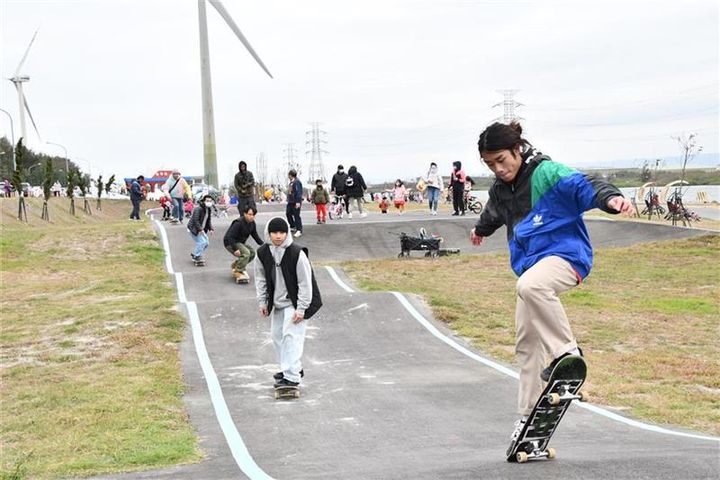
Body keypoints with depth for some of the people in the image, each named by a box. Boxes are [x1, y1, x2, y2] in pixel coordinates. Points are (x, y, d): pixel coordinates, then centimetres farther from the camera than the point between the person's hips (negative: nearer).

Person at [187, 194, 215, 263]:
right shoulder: (198, 208, -22)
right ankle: (196, 257, -4)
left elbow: (209, 220, 12)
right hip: (194, 229, -9)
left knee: (206, 243, 10)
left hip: (201, 229, 9)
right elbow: (195, 220, -25)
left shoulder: (209, 209, 6)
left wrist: (210, 229, -2)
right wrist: (200, 229, -30)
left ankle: (194, 254, 24)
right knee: (201, 242, -17)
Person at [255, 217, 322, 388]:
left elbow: (305, 282, -19)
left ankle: (292, 376, -14)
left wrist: (301, 308, -19)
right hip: (277, 303, 7)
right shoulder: (263, 253, -5)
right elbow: (260, 278, 9)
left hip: (294, 302, -7)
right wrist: (262, 301, 5)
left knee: (291, 335, -16)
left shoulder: (297, 253, -22)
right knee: (277, 335, 15)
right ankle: (290, 368, 33)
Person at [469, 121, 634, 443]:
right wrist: (480, 230, 56)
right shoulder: (500, 189, 11)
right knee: (527, 343, 8)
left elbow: (583, 185, -29)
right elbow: (494, 214, 35)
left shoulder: (547, 173, -12)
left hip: (565, 254, -8)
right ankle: (529, 415, 17)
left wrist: (610, 198, -50)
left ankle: (567, 351, -27)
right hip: (531, 265, 8)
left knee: (529, 285, -41)